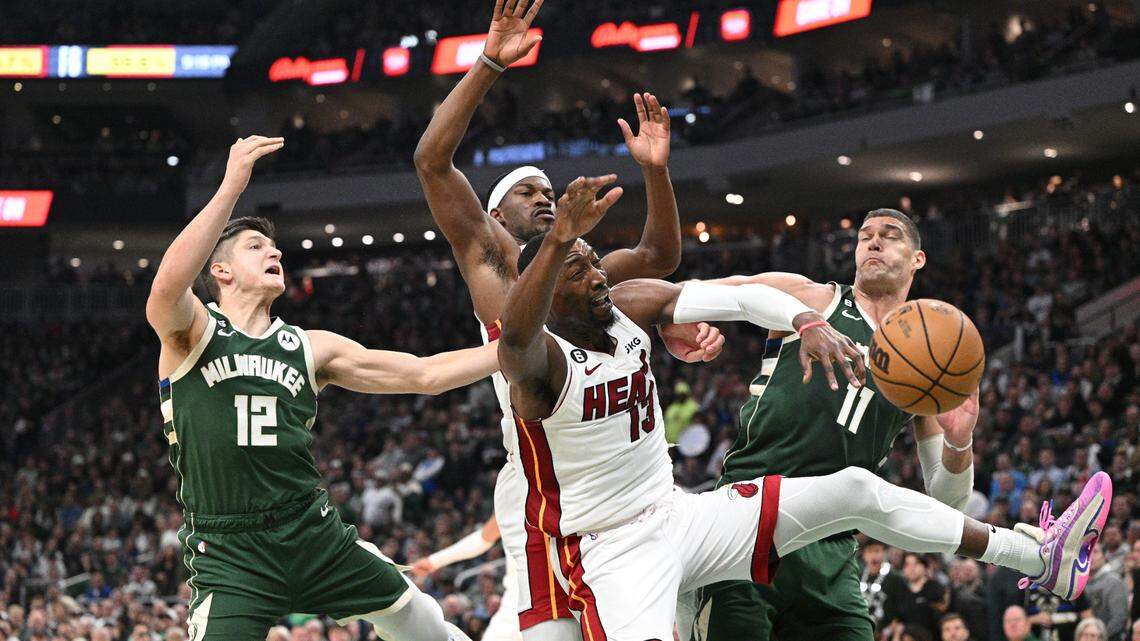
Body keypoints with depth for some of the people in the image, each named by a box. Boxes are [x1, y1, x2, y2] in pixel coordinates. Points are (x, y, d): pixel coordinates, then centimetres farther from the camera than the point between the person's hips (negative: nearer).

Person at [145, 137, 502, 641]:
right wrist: (231, 187, -29)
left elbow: (424, 375, 14)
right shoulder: (190, 332, 0)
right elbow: (167, 286, -25)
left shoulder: (310, 348, 13)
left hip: (316, 537, 5)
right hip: (229, 554, -4)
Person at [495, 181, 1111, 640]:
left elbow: (739, 297, 1)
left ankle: (1041, 558, 14)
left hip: (681, 515, 7)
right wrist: (557, 240, -63)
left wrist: (809, 323, -21)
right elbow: (514, 338, -45)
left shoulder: (631, 305, 2)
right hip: (613, 550, -7)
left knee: (854, 490, 4)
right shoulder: (543, 360, -19)